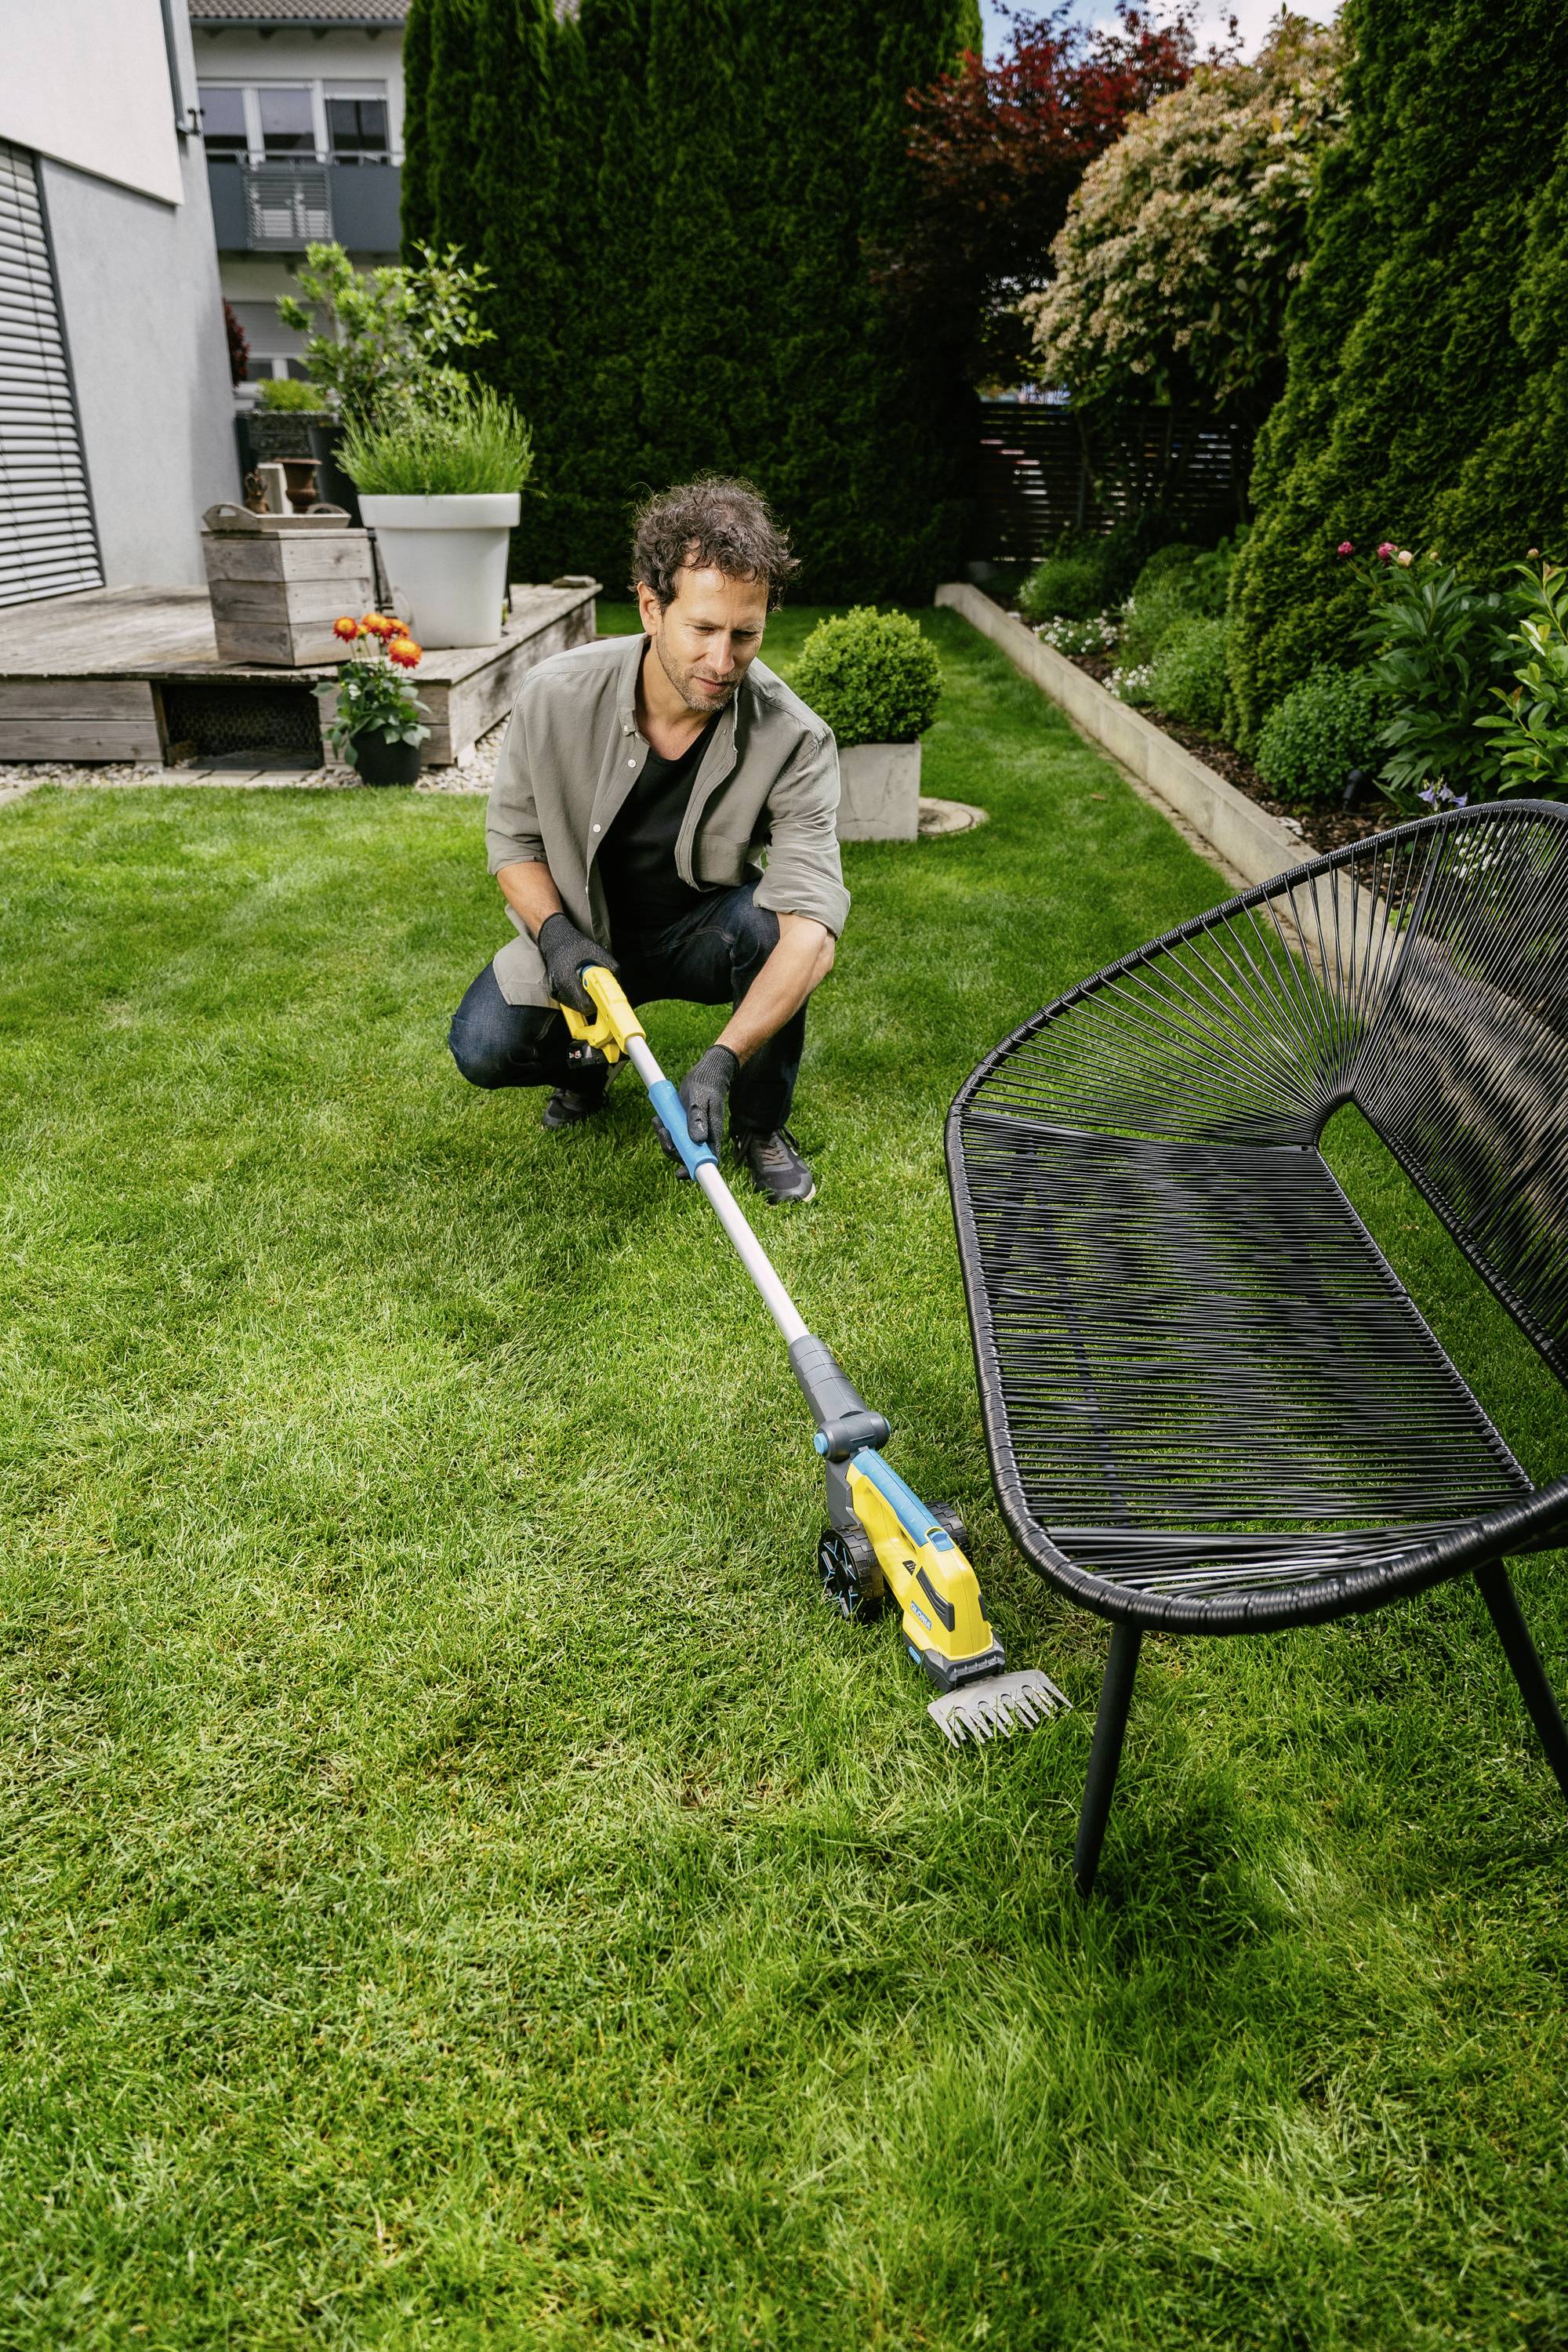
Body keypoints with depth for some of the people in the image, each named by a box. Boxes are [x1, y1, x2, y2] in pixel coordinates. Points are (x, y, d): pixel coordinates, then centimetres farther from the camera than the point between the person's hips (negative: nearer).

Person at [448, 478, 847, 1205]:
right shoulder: (556, 695, -20)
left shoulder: (794, 741, -27)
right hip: (585, 936, 2)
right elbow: (514, 841, -4)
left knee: (768, 919, -35)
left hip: (704, 935, -1)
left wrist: (722, 1059, -50)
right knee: (484, 1044, -21)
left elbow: (812, 926, -37)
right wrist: (556, 934, -25)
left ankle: (760, 1123, -7)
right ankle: (587, 1062, 18)